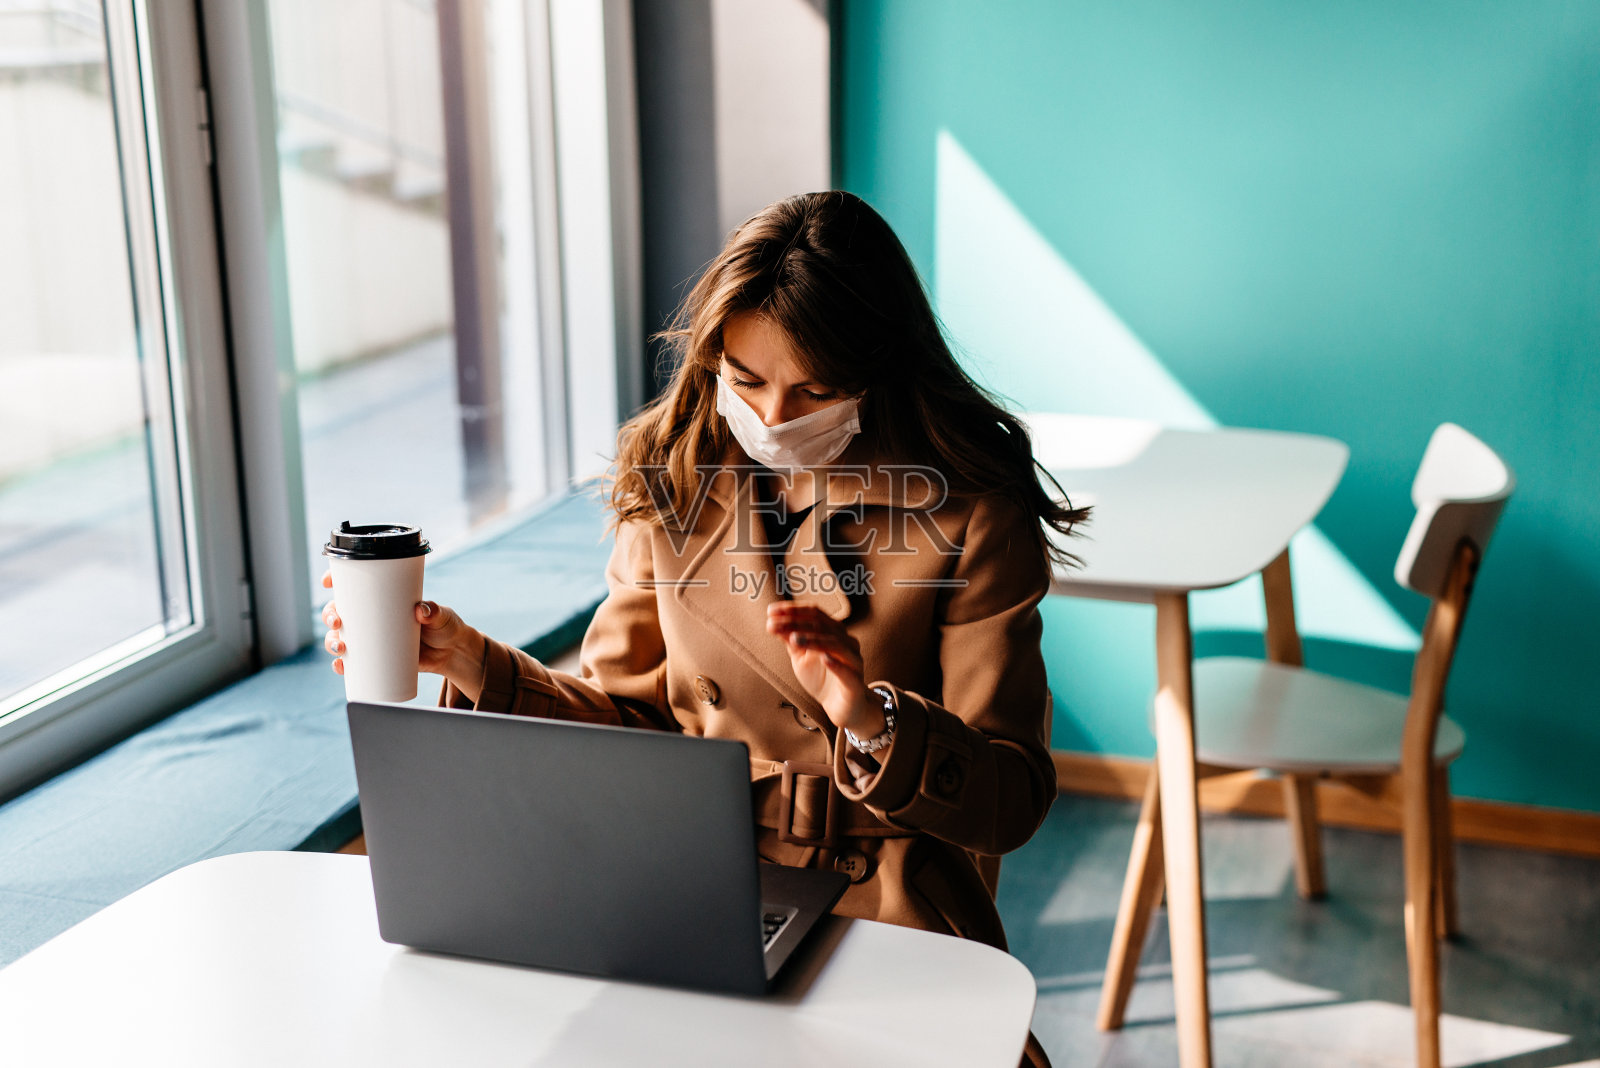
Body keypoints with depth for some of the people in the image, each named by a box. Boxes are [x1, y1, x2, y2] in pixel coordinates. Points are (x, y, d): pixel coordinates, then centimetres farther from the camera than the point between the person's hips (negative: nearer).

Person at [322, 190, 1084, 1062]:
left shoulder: (973, 517, -8)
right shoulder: (675, 481, 4)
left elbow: (1012, 802, -9)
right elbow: (630, 720, 10)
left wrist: (870, 720, -28)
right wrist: (475, 664, -5)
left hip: (882, 916, -3)